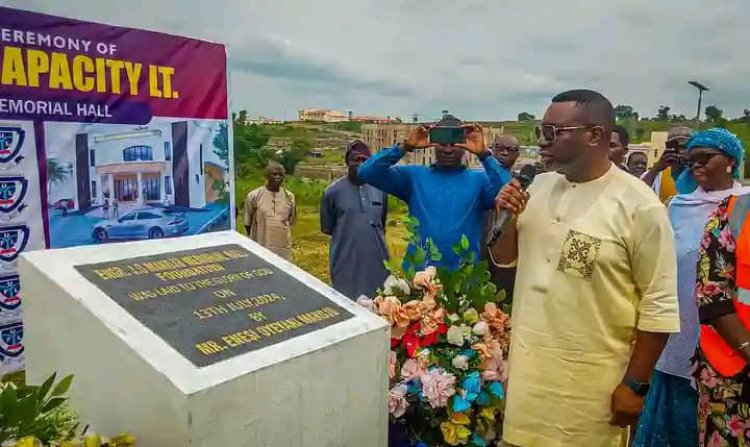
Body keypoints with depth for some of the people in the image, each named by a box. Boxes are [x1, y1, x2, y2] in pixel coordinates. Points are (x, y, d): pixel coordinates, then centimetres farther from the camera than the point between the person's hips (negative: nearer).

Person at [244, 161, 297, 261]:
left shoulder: (289, 197, 4)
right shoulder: (254, 196, -4)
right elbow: (247, 222, 4)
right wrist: (253, 242, 9)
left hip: (283, 247, 3)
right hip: (261, 247, -2)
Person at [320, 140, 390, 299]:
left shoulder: (380, 189, 3)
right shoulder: (333, 191, -5)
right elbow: (327, 228, 5)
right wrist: (348, 236, 6)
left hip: (377, 261, 3)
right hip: (346, 263, -3)